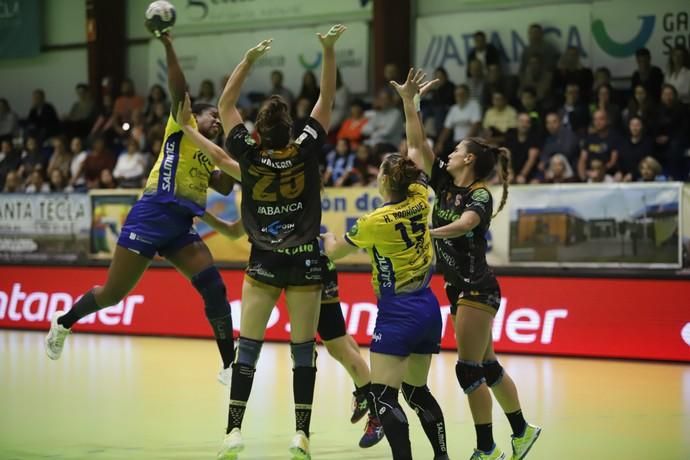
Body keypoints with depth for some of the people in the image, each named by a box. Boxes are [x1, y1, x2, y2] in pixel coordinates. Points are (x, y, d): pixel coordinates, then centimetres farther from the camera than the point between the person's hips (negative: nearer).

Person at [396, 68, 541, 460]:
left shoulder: (480, 195, -13)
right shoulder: (445, 182, 8)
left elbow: (463, 225, -33)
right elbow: (417, 145, 8)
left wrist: (424, 234, -48)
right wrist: (409, 102, 4)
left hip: (478, 289, -8)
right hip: (459, 288, 8)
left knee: (469, 369, -9)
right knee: (486, 366, 14)